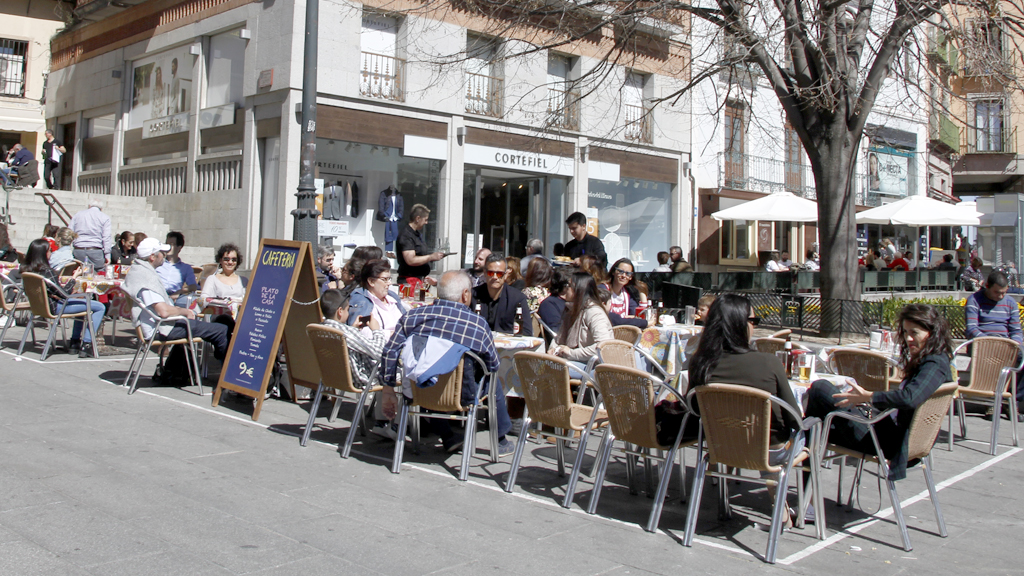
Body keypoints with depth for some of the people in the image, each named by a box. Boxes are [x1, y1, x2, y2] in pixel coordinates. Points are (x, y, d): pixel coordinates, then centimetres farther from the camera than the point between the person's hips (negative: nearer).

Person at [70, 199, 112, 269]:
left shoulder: (77, 215, 17)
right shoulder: (105, 218, 5)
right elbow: (106, 237, -3)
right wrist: (107, 255, -5)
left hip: (78, 250, 3)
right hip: (95, 251, -3)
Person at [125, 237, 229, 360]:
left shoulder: (136, 270, 12)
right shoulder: (145, 276, -22)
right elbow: (163, 311, -29)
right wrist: (185, 311, -11)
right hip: (162, 329, -11)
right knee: (221, 330, -13)